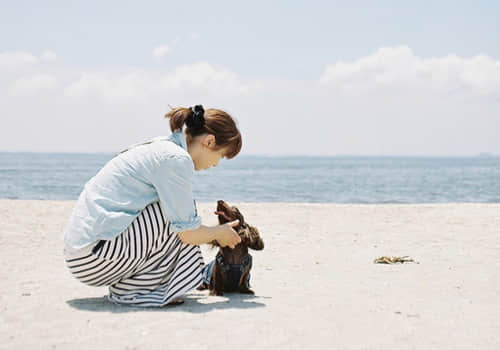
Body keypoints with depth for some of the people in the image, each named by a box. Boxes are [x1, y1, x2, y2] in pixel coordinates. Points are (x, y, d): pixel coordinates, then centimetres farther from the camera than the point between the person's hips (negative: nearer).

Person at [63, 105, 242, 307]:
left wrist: (211, 233, 31)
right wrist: (219, 233, 8)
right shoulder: (177, 159, -13)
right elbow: (188, 233, -12)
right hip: (95, 258, -10)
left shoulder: (158, 147, 18)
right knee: (178, 212, -9)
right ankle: (130, 290, -4)